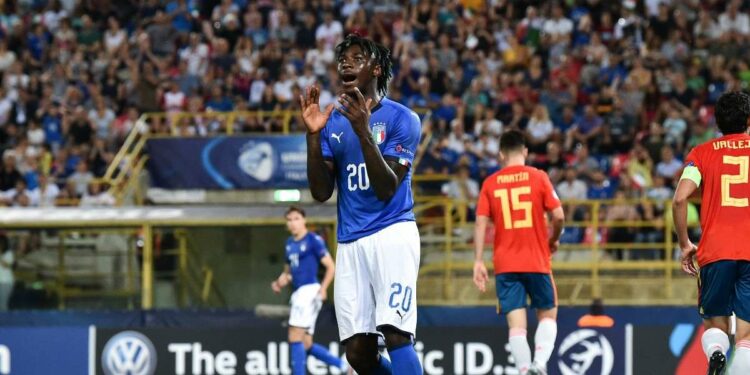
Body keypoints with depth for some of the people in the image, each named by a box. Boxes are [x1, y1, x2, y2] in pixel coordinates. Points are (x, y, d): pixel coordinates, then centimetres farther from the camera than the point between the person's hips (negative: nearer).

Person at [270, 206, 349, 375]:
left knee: (295, 338, -14)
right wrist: (280, 283, 6)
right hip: (298, 293, 9)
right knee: (306, 345, 7)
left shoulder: (313, 240, -5)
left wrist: (323, 288, -21)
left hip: (309, 290, -9)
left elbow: (331, 267, -7)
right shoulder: (290, 243, 18)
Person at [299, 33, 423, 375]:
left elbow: (386, 188, -12)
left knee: (395, 334, -20)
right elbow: (321, 192, 4)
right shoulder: (333, 123, 12)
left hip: (392, 234, -6)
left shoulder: (400, 118, -3)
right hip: (350, 243, 6)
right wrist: (313, 135, -7)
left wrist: (364, 132, -22)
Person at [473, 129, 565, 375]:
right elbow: (558, 216, -5)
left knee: (516, 324, -1)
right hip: (537, 261, -1)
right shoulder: (538, 177, 0)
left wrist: (478, 262, -1)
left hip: (505, 263, 1)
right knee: (548, 316, 11)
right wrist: (554, 240, 14)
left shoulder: (490, 183, 4)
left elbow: (481, 224, -2)